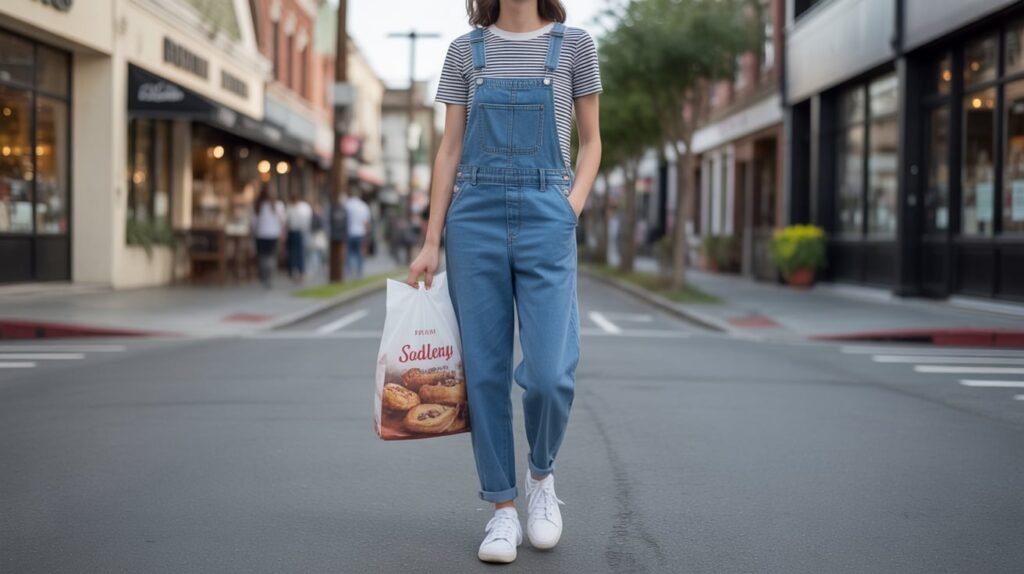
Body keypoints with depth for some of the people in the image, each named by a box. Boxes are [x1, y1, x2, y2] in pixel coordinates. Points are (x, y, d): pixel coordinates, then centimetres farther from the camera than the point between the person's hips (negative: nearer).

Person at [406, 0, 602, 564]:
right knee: (484, 371, 2)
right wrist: (431, 241, 4)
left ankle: (541, 473, 18)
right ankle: (502, 508, 13)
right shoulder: (465, 51, 10)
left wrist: (572, 209, -4)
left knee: (550, 373, -11)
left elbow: (590, 141, 12)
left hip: (546, 220, -1)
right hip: (475, 218, 1)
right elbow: (449, 149, 9)